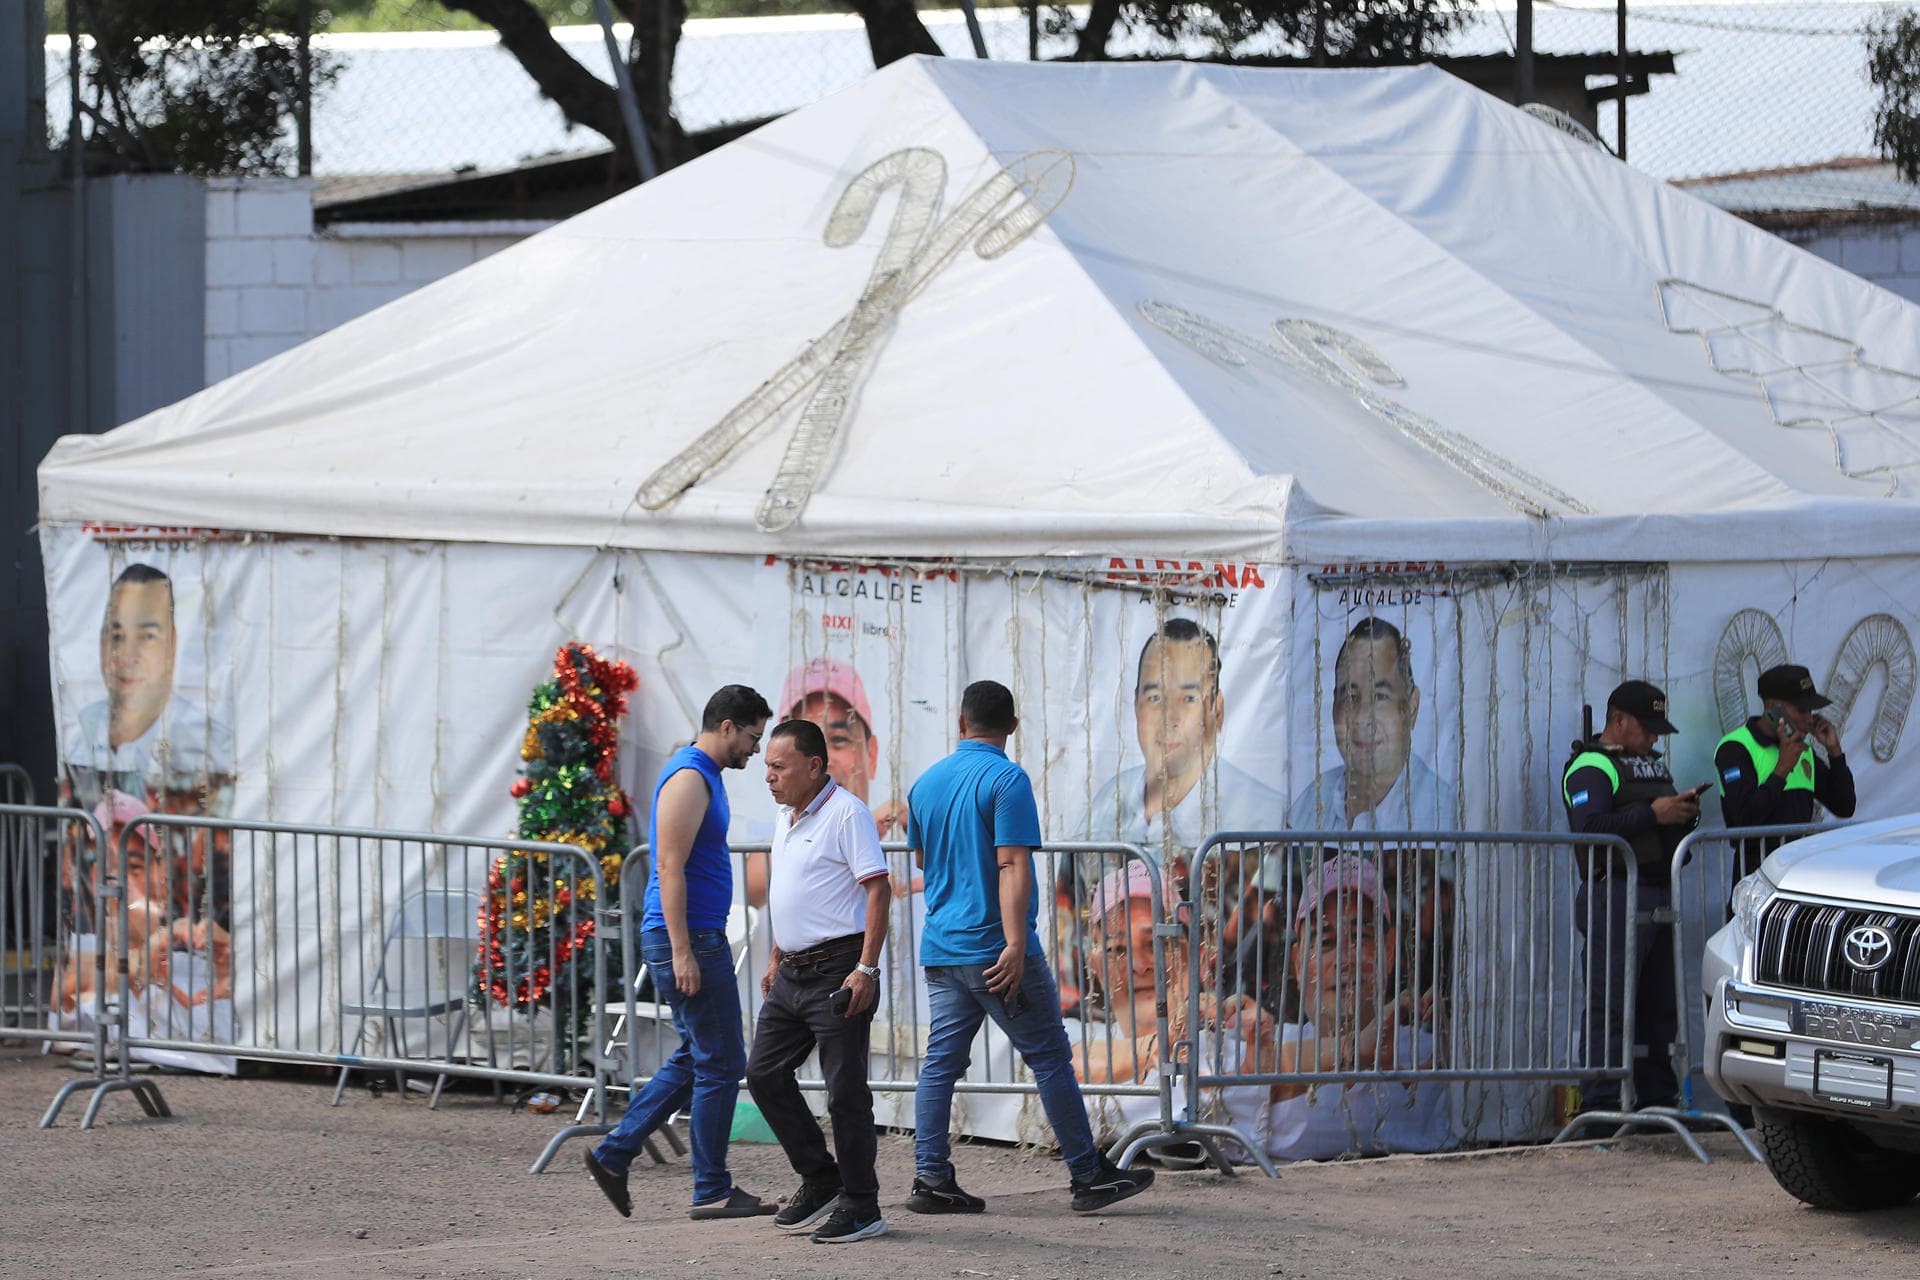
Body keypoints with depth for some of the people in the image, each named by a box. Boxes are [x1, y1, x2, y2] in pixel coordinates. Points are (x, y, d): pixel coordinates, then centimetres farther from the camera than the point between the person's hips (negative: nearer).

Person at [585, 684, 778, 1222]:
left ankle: (613, 1156, 16)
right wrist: (682, 953, -24)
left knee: (696, 1059, 15)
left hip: (696, 939, 10)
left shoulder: (702, 775, 17)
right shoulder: (689, 779, -15)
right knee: (720, 1063, -5)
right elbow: (670, 868, -21)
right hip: (686, 938, -10)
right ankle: (712, 1192, 1)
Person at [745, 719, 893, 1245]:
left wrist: (866, 969, -22)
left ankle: (861, 1207, 1)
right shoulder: (785, 819, 15)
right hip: (793, 974, 9)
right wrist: (776, 961, 25)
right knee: (764, 1073, 9)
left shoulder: (846, 813, -12)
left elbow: (878, 889, -17)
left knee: (845, 1090, -6)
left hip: (838, 971, -9)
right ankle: (819, 1180, 21)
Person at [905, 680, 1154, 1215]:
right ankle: (1090, 1176, 4)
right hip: (993, 946, -7)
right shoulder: (1007, 780, -12)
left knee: (941, 1061, 7)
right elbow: (1012, 865, -20)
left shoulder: (926, 784, 10)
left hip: (940, 948, 7)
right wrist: (1015, 945, -24)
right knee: (1050, 1059, 1)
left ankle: (931, 1179, 0)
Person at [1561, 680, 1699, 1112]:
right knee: (1610, 1006, -11)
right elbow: (1589, 828, -20)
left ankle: (1657, 1096, 12)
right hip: (1616, 895, -9)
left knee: (1659, 1007, 8)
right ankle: (1600, 1103, -13)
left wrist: (1685, 813, 6)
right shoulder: (1592, 767, -5)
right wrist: (1652, 814, -20)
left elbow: (1671, 834, 29)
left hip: (1659, 896, 9)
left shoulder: (1652, 765, 24)